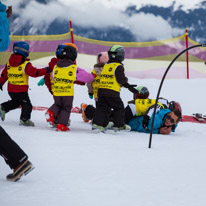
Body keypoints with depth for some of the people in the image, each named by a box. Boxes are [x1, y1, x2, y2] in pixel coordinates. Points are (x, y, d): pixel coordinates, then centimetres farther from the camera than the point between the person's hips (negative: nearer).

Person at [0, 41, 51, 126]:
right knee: (26, 105, 5)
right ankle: (24, 119, 3)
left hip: (11, 89, 7)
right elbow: (34, 73, -16)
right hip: (21, 90, -7)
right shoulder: (25, 64, -16)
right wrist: (45, 70, -5)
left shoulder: (9, 63, 5)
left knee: (15, 102, 27)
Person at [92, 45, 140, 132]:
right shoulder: (118, 67, -7)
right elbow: (121, 80, -10)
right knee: (119, 108, 8)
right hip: (112, 92, -6)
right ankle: (119, 125, 11)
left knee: (102, 108, 5)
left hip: (101, 90, 6)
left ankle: (97, 123, -8)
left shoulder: (105, 66, 15)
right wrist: (129, 86, 2)